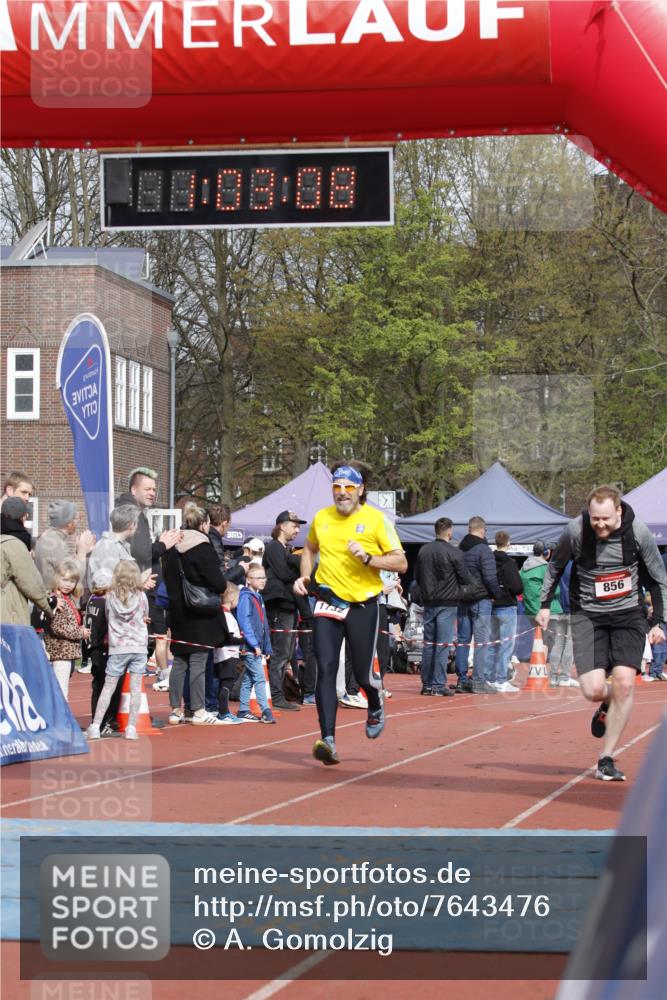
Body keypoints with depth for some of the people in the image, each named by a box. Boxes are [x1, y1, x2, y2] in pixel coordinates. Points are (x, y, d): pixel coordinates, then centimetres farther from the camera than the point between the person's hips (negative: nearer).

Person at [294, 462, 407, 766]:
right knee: (325, 669, -12)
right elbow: (310, 548, 27)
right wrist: (305, 576, 10)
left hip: (363, 604, -2)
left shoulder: (377, 520, -5)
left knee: (363, 674, 3)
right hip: (327, 602, 2)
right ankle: (328, 738, -16)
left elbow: (400, 562, -6)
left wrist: (367, 558, -20)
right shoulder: (321, 518, 6)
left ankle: (376, 709, 39)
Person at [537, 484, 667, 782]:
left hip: (628, 614, 0)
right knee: (593, 689, -14)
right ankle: (607, 706, 26)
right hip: (587, 615, 0)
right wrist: (545, 604, 10)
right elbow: (555, 565, 8)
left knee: (624, 683, -15)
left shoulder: (638, 532, -12)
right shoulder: (576, 531, -14)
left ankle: (606, 760, -3)